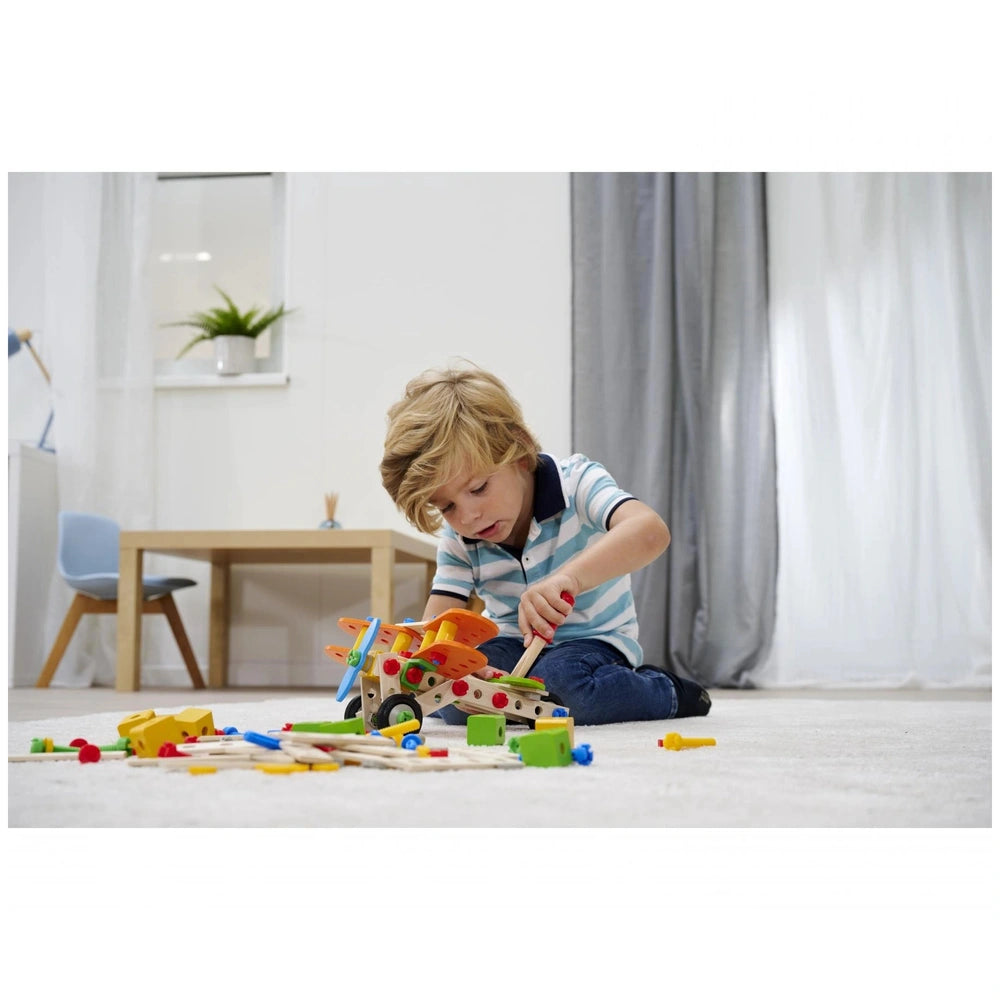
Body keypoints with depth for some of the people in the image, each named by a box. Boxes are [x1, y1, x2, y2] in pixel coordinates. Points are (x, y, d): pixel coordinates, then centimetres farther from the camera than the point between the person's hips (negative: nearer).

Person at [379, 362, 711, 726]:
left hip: (593, 640, -3)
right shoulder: (457, 539, -5)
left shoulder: (575, 482, -20)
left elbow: (650, 531, -40)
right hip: (512, 646, 4)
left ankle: (668, 692, -8)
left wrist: (569, 577, -57)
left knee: (562, 679, -36)